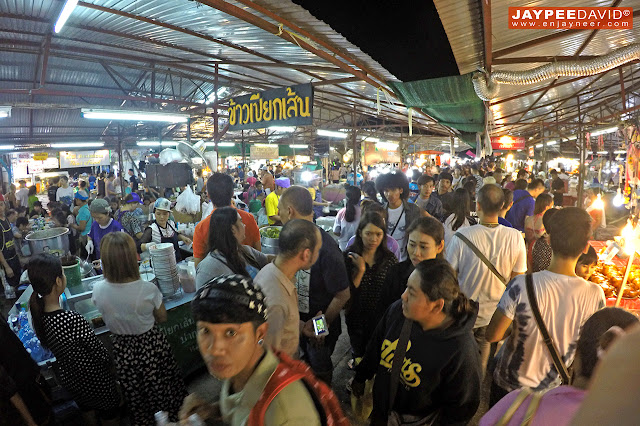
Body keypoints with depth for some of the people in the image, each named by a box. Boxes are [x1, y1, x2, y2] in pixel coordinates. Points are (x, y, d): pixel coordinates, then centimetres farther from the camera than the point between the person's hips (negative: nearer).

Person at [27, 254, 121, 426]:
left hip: (66, 376, 7)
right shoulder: (74, 320, -37)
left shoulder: (38, 314, -16)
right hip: (93, 378, -6)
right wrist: (111, 364, -4)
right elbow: (101, 354, -24)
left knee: (87, 411, 32)